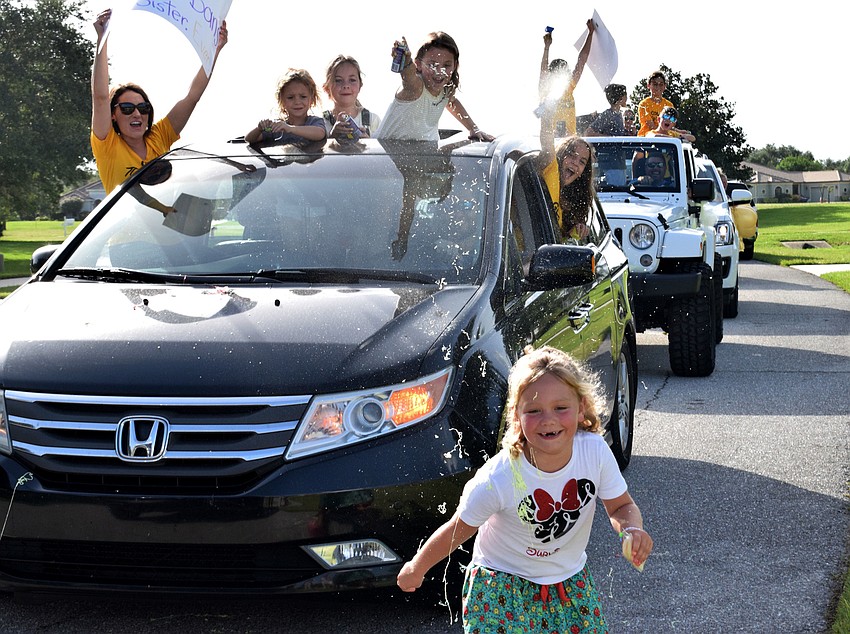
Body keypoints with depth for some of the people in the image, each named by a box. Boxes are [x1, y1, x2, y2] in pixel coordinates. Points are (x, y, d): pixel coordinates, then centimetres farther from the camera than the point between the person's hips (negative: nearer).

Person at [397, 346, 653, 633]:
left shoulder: (595, 451, -21)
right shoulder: (497, 479, -30)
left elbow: (622, 506, -6)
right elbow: (459, 529, -14)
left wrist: (632, 528, -29)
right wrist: (416, 569, 0)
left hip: (571, 582, 4)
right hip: (504, 585, -4)